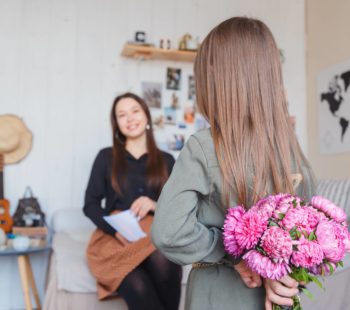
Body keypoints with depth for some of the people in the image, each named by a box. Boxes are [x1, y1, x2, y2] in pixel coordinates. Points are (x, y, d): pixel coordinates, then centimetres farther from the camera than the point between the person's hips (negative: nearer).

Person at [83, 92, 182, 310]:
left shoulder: (166, 160, 16)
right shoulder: (106, 157, 13)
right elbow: (90, 204, 6)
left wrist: (156, 205, -10)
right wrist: (117, 231, -12)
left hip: (156, 232, 2)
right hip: (114, 237, -1)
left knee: (162, 261, -36)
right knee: (138, 288, -35)